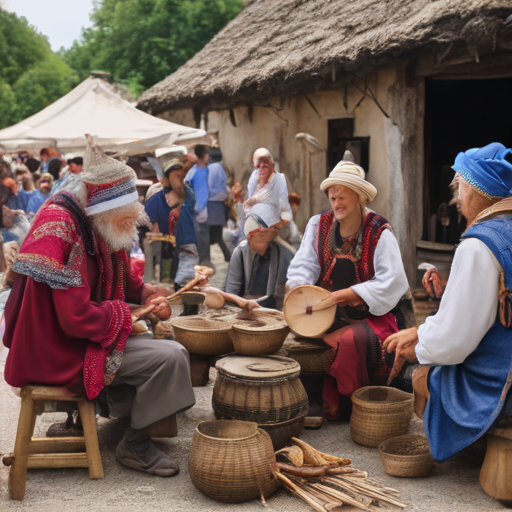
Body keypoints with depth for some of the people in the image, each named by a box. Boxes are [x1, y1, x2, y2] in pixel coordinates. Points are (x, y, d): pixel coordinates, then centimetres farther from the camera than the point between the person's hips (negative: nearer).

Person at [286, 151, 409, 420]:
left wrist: (345, 295, -22)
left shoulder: (379, 233, -5)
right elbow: (303, 265, -1)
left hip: (366, 315, -3)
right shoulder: (318, 225, 6)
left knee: (349, 341, -33)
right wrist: (298, 289, -24)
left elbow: (391, 282, -15)